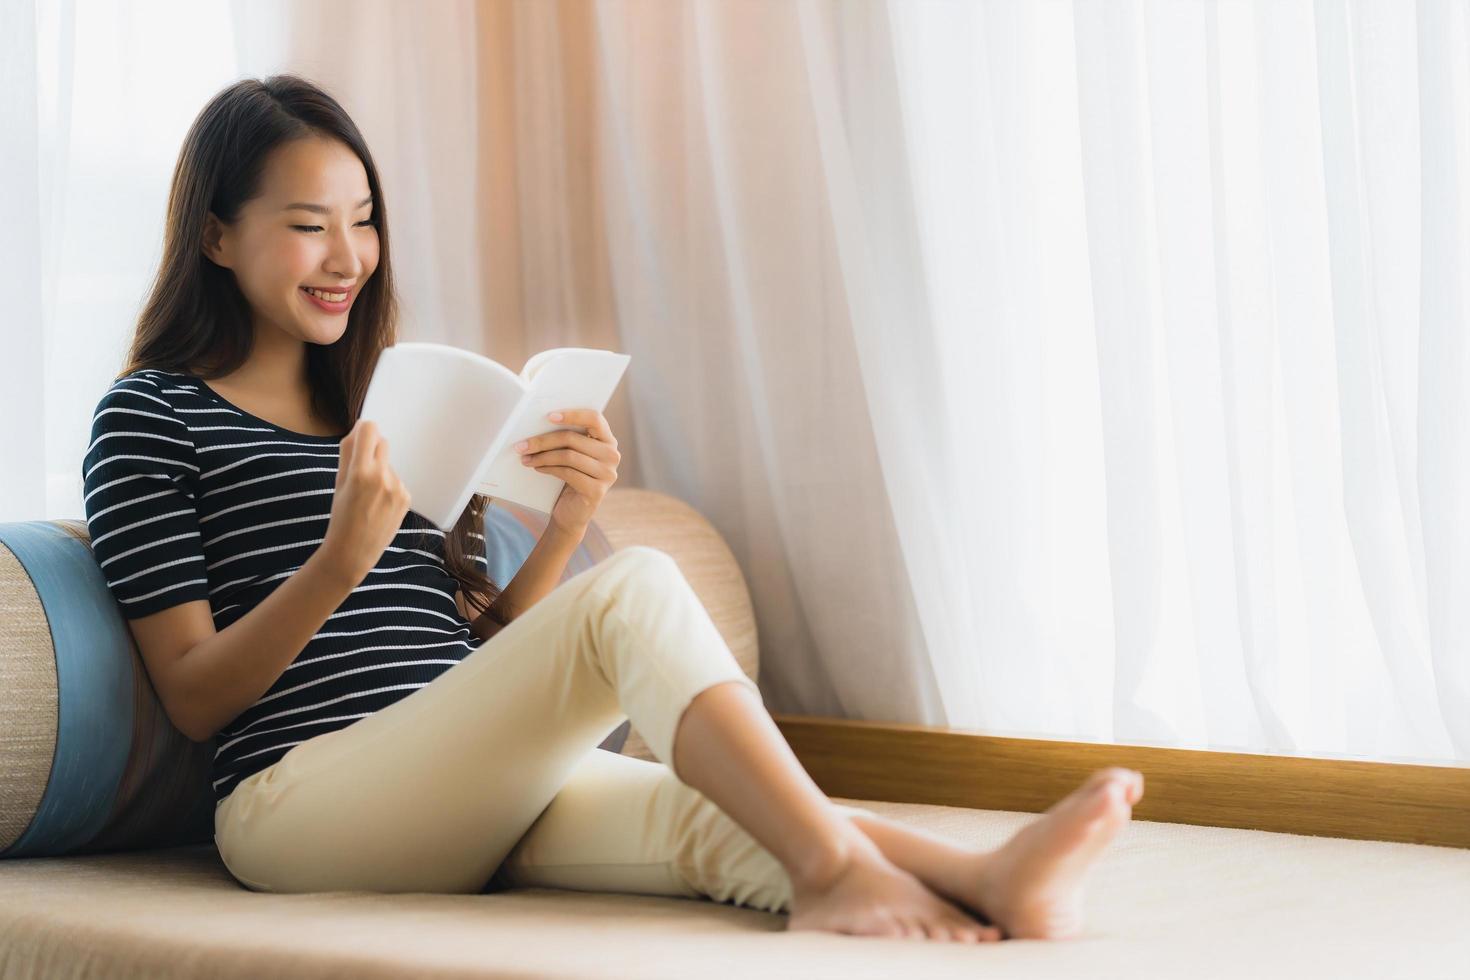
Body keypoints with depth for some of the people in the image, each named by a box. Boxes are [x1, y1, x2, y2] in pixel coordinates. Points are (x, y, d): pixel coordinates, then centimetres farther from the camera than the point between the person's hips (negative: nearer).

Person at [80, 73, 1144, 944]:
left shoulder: (379, 414, 26)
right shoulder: (150, 415, 5)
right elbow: (193, 696, -3)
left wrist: (569, 521, 2)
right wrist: (339, 564, -19)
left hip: (458, 795, 6)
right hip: (299, 793, -6)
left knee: (707, 814, -27)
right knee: (634, 589, -26)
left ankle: (985, 878, -50)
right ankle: (830, 867, -34)